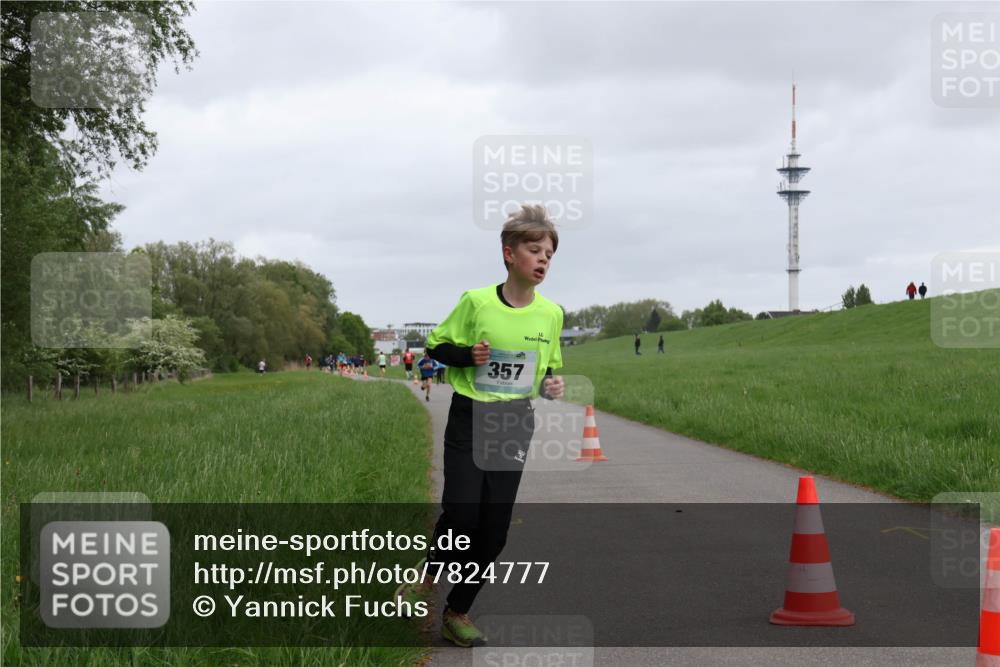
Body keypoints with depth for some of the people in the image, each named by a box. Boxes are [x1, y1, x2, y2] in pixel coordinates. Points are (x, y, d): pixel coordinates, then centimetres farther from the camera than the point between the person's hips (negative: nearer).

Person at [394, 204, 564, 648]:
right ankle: (427, 577, 20)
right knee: (461, 513, -12)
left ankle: (457, 614, 20)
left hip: (515, 426, 3)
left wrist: (552, 386, -7)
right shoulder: (477, 302, -10)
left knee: (494, 531, 4)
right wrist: (468, 354, -19)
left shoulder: (551, 314, 0)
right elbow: (436, 345, 0)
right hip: (469, 418, -3)